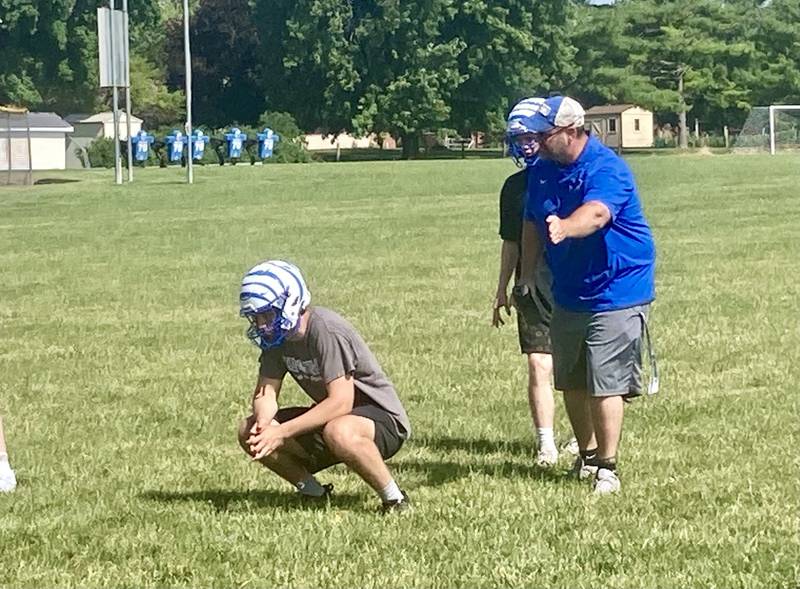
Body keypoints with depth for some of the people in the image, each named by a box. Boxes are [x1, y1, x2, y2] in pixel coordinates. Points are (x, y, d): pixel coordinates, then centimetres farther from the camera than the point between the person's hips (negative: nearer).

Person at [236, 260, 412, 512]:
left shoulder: (325, 330, -26)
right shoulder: (277, 336, -1)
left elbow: (341, 402, -32)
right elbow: (265, 393, -3)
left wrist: (282, 432, -33)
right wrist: (262, 424, -27)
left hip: (384, 420, -8)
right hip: (331, 417, 8)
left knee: (339, 432, -42)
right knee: (250, 433, -5)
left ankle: (395, 500, -20)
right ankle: (314, 493, 10)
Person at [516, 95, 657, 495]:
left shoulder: (606, 169, -21)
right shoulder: (544, 171, 4)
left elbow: (596, 213, -42)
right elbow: (531, 223, 17)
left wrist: (564, 228, -61)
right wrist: (527, 275, 15)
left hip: (615, 294, -8)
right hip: (568, 295, 8)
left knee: (604, 386, -10)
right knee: (571, 384, 15)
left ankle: (607, 469, -1)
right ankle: (588, 455, 32)